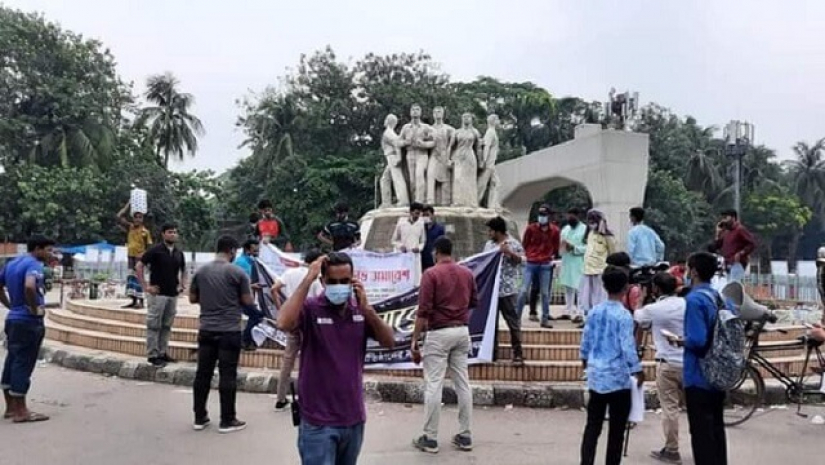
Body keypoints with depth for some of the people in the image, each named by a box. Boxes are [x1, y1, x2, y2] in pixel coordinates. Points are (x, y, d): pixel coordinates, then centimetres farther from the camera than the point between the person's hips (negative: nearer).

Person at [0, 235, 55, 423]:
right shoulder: (34, 264, -16)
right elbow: (29, 286, -35)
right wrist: (34, 308, -21)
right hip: (28, 322, -9)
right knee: (23, 365, -4)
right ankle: (20, 411, 2)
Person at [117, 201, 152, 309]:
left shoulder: (145, 231, -8)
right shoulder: (130, 227, 5)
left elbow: (149, 247, -7)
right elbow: (119, 217, 0)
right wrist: (128, 205, -1)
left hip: (140, 257, -5)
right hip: (130, 256, 5)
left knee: (139, 277, -5)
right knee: (131, 277, 7)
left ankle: (141, 301, -2)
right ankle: (134, 301, 14)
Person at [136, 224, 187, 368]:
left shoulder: (179, 253, 9)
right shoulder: (155, 250, -8)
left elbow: (183, 270, 25)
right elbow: (139, 266, -8)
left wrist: (182, 284, 10)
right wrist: (145, 286, -10)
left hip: (173, 295, 6)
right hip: (158, 294, -6)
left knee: (167, 326, 11)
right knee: (154, 325, -1)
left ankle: (163, 353, 19)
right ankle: (153, 354, 4)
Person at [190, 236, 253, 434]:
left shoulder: (201, 271, 4)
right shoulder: (237, 272, -9)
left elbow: (192, 298, 12)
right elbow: (248, 301, -6)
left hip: (206, 330, 5)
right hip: (230, 331, -5)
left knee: (203, 373, 11)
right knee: (227, 375, 1)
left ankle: (200, 418, 18)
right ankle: (227, 421, 7)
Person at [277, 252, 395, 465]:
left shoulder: (360, 311, 4)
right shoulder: (310, 308, -11)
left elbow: (389, 342, -3)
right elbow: (284, 323, -30)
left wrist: (366, 308, -16)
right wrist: (308, 279, -26)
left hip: (354, 419, 5)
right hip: (318, 422, -5)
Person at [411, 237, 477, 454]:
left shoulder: (431, 274, -11)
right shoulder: (467, 273, 7)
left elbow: (424, 311, -14)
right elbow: (474, 302, 18)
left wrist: (414, 340, -10)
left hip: (439, 333, -6)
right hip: (462, 331, 6)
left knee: (433, 385, -1)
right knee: (462, 383, 9)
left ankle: (430, 438, 4)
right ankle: (465, 436, 15)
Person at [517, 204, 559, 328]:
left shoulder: (554, 230, 0)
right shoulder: (531, 228, -3)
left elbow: (555, 247, 13)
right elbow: (525, 244, 8)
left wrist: (550, 256, 7)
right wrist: (529, 255, 3)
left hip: (546, 265, 1)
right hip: (531, 264, -1)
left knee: (545, 293, 4)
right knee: (524, 291, -3)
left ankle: (545, 319, 11)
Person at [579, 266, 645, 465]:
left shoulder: (594, 311, 2)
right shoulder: (624, 316, -15)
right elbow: (628, 348, -15)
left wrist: (585, 359, 28)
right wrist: (638, 371, -3)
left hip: (596, 376, 5)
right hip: (618, 377, -5)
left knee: (593, 425, 10)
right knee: (616, 429, 8)